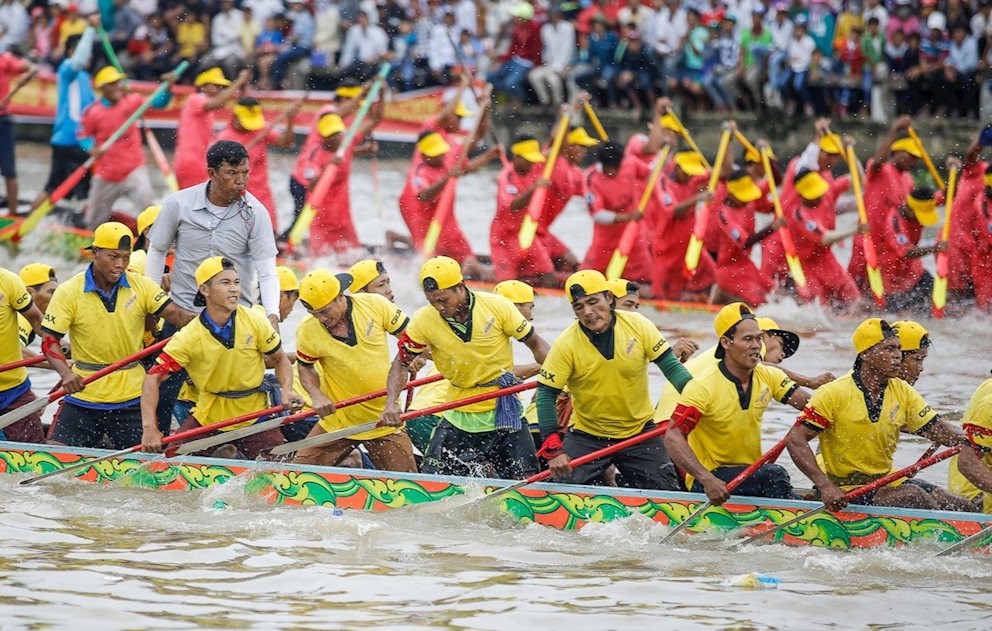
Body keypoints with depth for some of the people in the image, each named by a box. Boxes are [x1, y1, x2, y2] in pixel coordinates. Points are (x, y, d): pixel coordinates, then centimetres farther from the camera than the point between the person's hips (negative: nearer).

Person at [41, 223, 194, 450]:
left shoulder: (141, 286, -1)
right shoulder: (68, 293, -6)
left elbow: (177, 315, -9)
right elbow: (49, 341, -7)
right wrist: (66, 374, -26)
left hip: (131, 398, 1)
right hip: (83, 395, -1)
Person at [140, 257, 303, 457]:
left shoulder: (256, 322, -11)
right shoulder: (189, 338, -17)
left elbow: (280, 360, 2)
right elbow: (153, 379, -17)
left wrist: (287, 390, -18)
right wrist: (149, 429, -28)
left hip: (255, 415, 0)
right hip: (208, 416, 0)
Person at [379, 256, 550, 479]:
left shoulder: (497, 306, -12)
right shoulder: (423, 321, -10)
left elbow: (537, 345, -3)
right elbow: (401, 363, 1)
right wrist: (391, 403, -15)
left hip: (503, 412, -2)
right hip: (460, 416, 2)